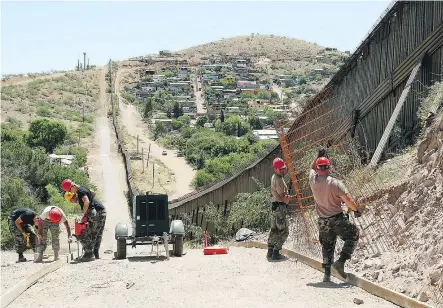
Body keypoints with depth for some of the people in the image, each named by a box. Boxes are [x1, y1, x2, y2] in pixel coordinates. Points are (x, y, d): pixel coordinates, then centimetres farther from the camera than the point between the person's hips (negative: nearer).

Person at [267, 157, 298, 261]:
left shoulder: (274, 177, 14)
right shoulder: (278, 180, -18)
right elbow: (283, 197, -19)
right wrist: (295, 197, -17)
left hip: (274, 207, 10)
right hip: (280, 207, -10)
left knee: (274, 230, 14)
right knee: (283, 231, -5)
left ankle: (270, 252, 18)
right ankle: (276, 253, -6)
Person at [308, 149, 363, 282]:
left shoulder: (313, 181, -6)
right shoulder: (336, 183, -18)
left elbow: (312, 168, 18)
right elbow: (348, 200, -17)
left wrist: (319, 156, 19)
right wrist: (356, 210, -1)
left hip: (323, 221, 5)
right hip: (337, 219, -5)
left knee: (327, 246, 17)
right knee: (353, 236, 11)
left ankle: (327, 273, 19)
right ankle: (341, 262, -2)